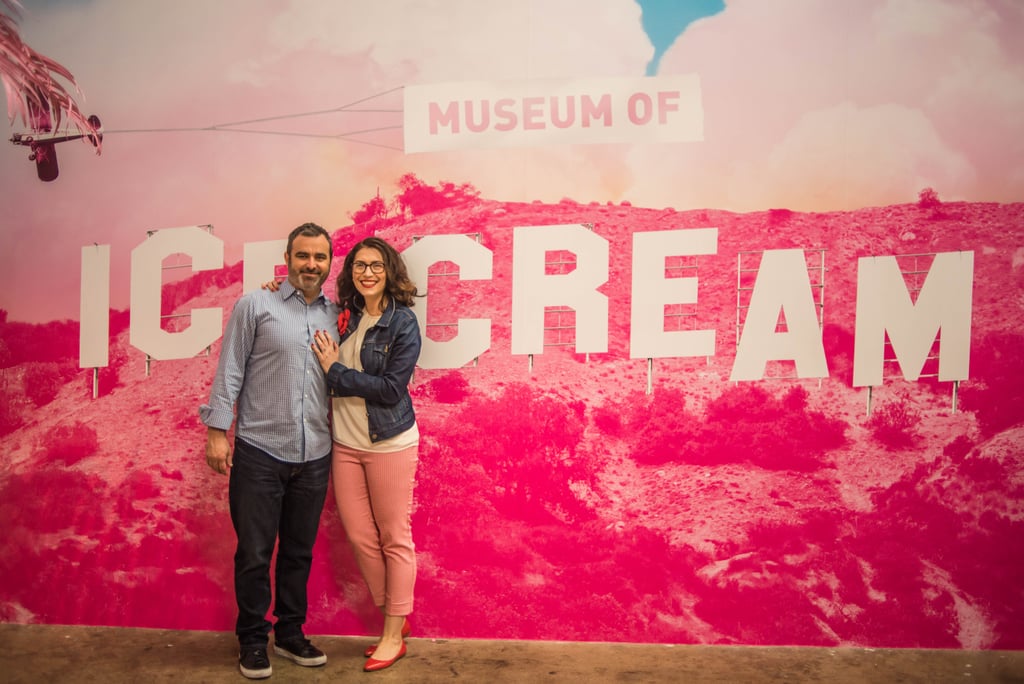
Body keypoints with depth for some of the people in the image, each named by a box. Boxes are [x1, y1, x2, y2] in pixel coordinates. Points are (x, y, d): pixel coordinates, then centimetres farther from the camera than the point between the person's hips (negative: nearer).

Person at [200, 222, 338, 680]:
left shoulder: (336, 316, 8)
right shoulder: (255, 306, -1)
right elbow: (230, 370, -2)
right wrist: (217, 430, -6)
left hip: (314, 456, 3)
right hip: (259, 452, -3)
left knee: (299, 551, 14)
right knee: (254, 553, 7)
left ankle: (290, 633, 30)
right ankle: (253, 640, 25)